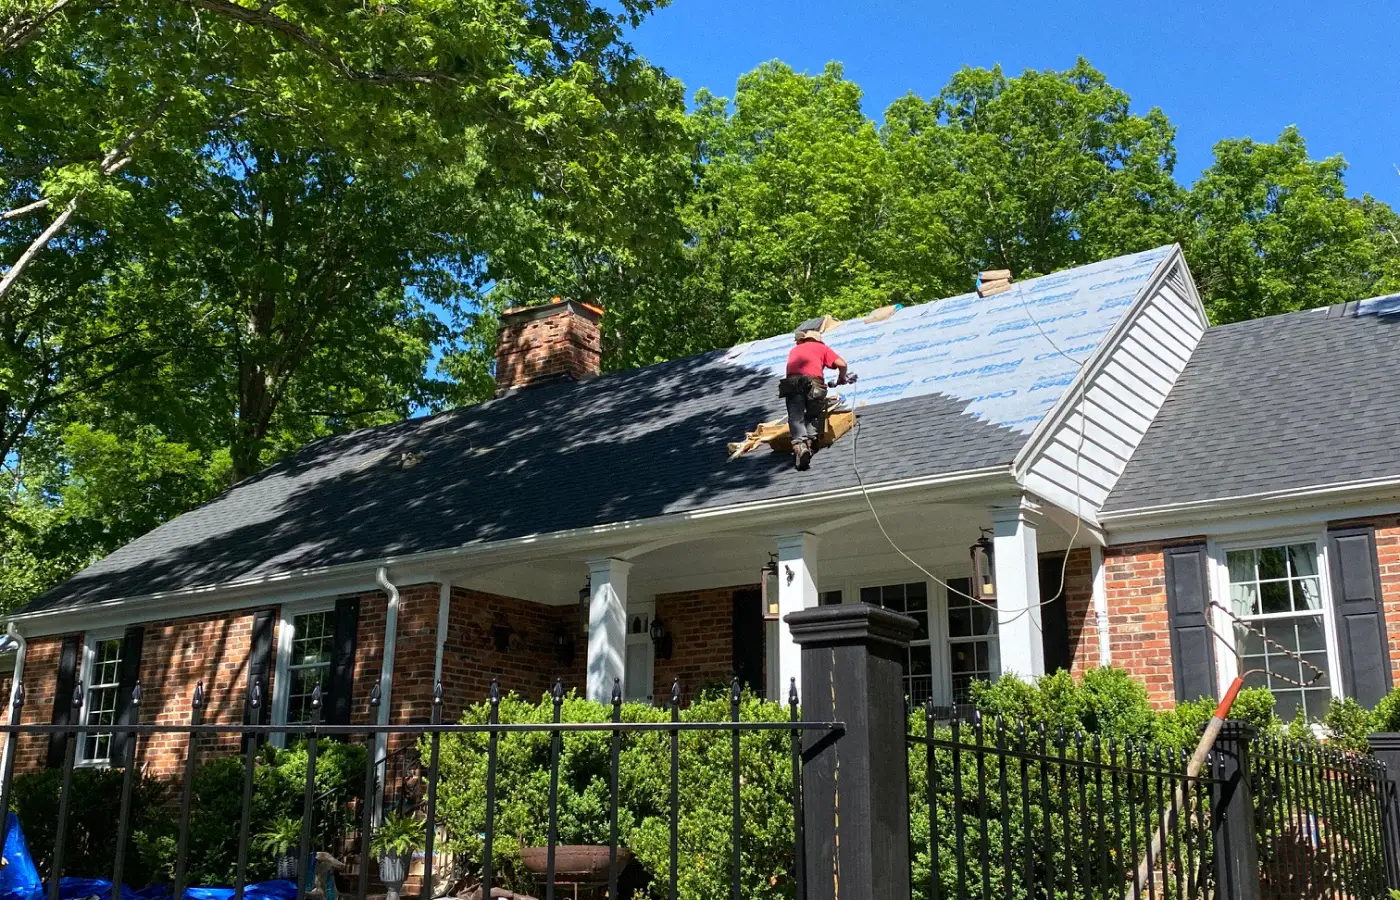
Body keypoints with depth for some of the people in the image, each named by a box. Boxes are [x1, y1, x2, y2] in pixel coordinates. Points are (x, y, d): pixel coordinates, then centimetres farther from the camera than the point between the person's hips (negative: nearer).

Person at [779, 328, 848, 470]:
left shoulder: (794, 350, 36)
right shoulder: (822, 347, 27)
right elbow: (842, 364, 17)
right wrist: (841, 379, 36)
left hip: (791, 382, 1)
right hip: (813, 382, -1)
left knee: (795, 416, -9)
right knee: (814, 414, 14)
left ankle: (799, 444, -36)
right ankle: (810, 440, -14)